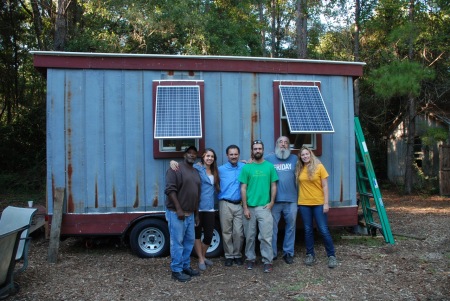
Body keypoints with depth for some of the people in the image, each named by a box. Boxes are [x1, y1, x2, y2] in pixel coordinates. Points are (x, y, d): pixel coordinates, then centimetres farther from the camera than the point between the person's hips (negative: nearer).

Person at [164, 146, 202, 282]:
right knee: (177, 242, -2)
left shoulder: (196, 172, 15)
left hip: (190, 213, 8)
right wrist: (178, 209, -20)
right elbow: (170, 190, -16)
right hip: (176, 213, -8)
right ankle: (176, 270, 7)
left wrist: (196, 213, 18)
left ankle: (186, 266, 25)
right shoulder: (176, 169, -9)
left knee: (189, 241, 13)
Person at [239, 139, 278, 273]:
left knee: (266, 236, -1)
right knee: (250, 236, 10)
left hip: (264, 207, 0)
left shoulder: (270, 166, 4)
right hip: (249, 207, 1)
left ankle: (268, 261, 8)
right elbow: (243, 188, 0)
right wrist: (245, 207, -5)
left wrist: (271, 202, -4)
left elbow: (273, 186, 7)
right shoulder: (246, 168, 2)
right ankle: (250, 258, 25)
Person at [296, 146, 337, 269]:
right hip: (304, 204, 3)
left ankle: (331, 256, 13)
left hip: (318, 203, -3)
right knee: (308, 230, 9)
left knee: (323, 230, 0)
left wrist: (326, 203, -7)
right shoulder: (299, 169, 3)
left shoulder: (319, 167, -4)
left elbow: (325, 186, -4)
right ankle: (310, 255, 21)